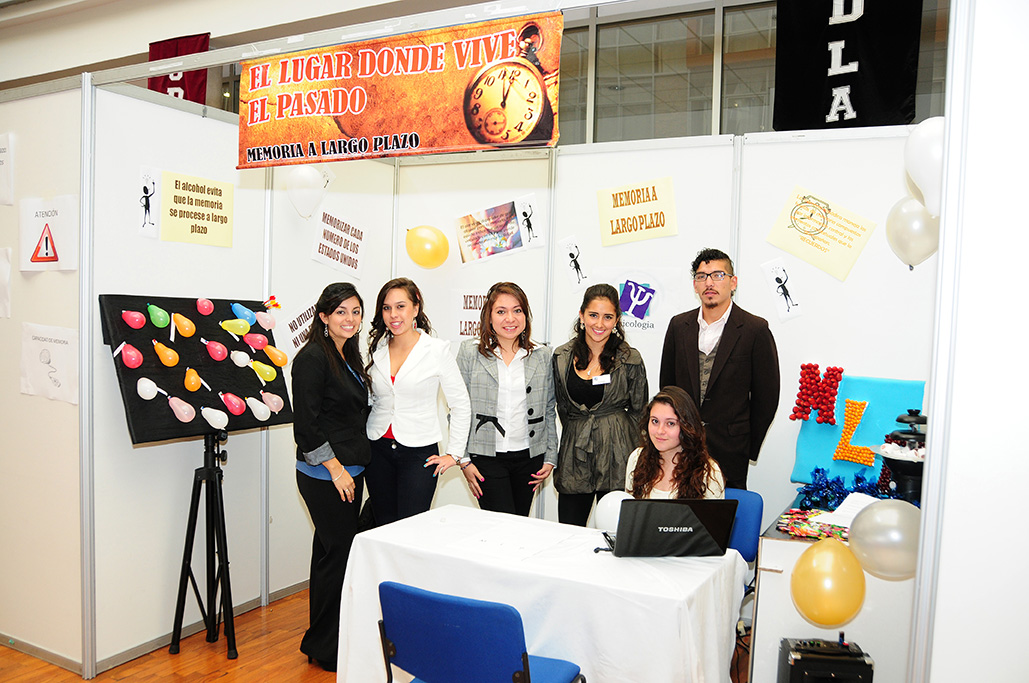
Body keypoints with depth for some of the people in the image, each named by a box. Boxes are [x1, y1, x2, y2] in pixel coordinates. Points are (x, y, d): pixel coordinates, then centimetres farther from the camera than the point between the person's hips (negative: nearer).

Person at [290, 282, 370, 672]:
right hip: (324, 475, -9)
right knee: (337, 552, -3)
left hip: (349, 471, 9)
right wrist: (334, 467, -18)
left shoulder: (350, 356, 13)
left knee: (333, 551, 15)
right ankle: (325, 647, 12)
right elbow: (306, 423, -18)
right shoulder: (313, 357, -13)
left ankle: (322, 640, 28)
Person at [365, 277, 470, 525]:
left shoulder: (437, 350, -6)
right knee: (384, 528, 7)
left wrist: (454, 453, -1)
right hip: (377, 449, 4)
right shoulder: (376, 350, 6)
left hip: (419, 453, -4)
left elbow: (460, 404, -1)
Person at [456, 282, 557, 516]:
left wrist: (550, 458, 7)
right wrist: (464, 460, -4)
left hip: (529, 457, 3)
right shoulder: (470, 352, 0)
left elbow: (549, 411, 11)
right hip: (486, 457, -2)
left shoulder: (543, 356, 6)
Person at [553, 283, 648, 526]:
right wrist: (578, 434, 13)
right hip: (574, 456, 3)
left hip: (616, 455, -2)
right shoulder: (562, 357, 4)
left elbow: (639, 410, 5)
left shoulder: (630, 360, -4)